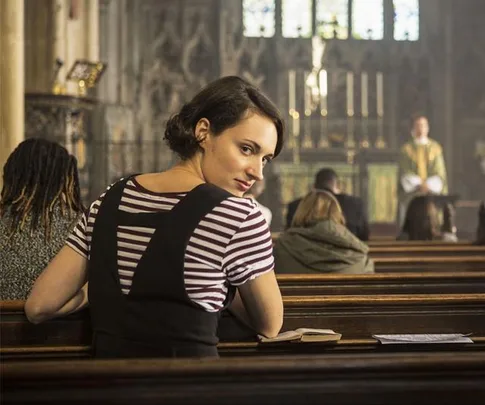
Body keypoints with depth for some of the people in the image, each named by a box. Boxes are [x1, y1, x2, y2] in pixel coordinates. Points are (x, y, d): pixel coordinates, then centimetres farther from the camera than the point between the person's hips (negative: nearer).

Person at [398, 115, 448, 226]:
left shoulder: (435, 148, 7)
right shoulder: (406, 149, 4)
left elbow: (439, 172, 1)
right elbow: (405, 173, -2)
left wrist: (428, 185, -15)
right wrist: (419, 185, -17)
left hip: (432, 193, 1)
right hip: (411, 194, -1)